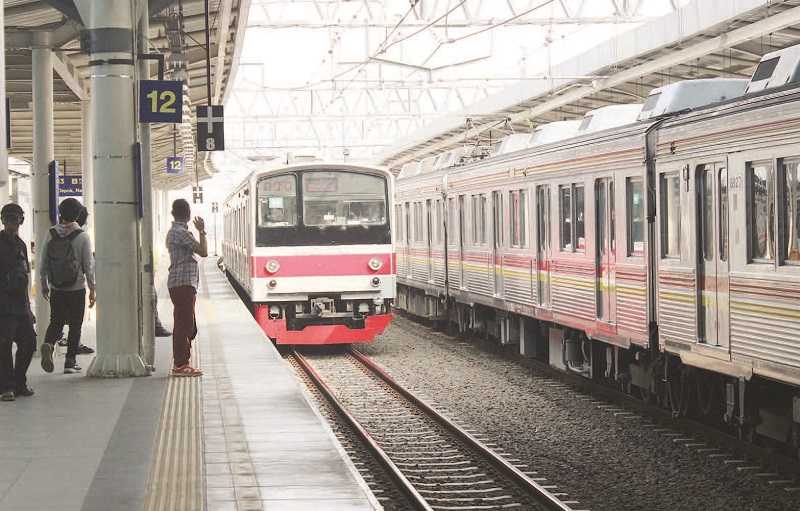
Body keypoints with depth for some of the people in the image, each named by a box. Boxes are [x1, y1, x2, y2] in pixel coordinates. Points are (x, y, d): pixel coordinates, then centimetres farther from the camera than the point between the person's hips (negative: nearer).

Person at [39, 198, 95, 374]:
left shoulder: (51, 234, -2)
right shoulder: (82, 237, -9)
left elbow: (43, 263, 3)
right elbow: (89, 265, -7)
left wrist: (44, 285, 15)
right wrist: (92, 289, 2)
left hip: (56, 289, 3)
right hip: (77, 289, -2)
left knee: (56, 321, 14)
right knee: (75, 325, 8)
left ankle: (48, 344, -15)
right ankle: (70, 361, 8)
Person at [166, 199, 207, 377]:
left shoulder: (173, 232, 18)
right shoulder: (182, 233, -13)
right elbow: (203, 251, -15)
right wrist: (202, 231, -4)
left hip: (178, 283, 10)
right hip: (184, 283, -10)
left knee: (186, 326, 14)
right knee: (184, 325, -9)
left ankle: (180, 363, 17)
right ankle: (181, 365, -10)